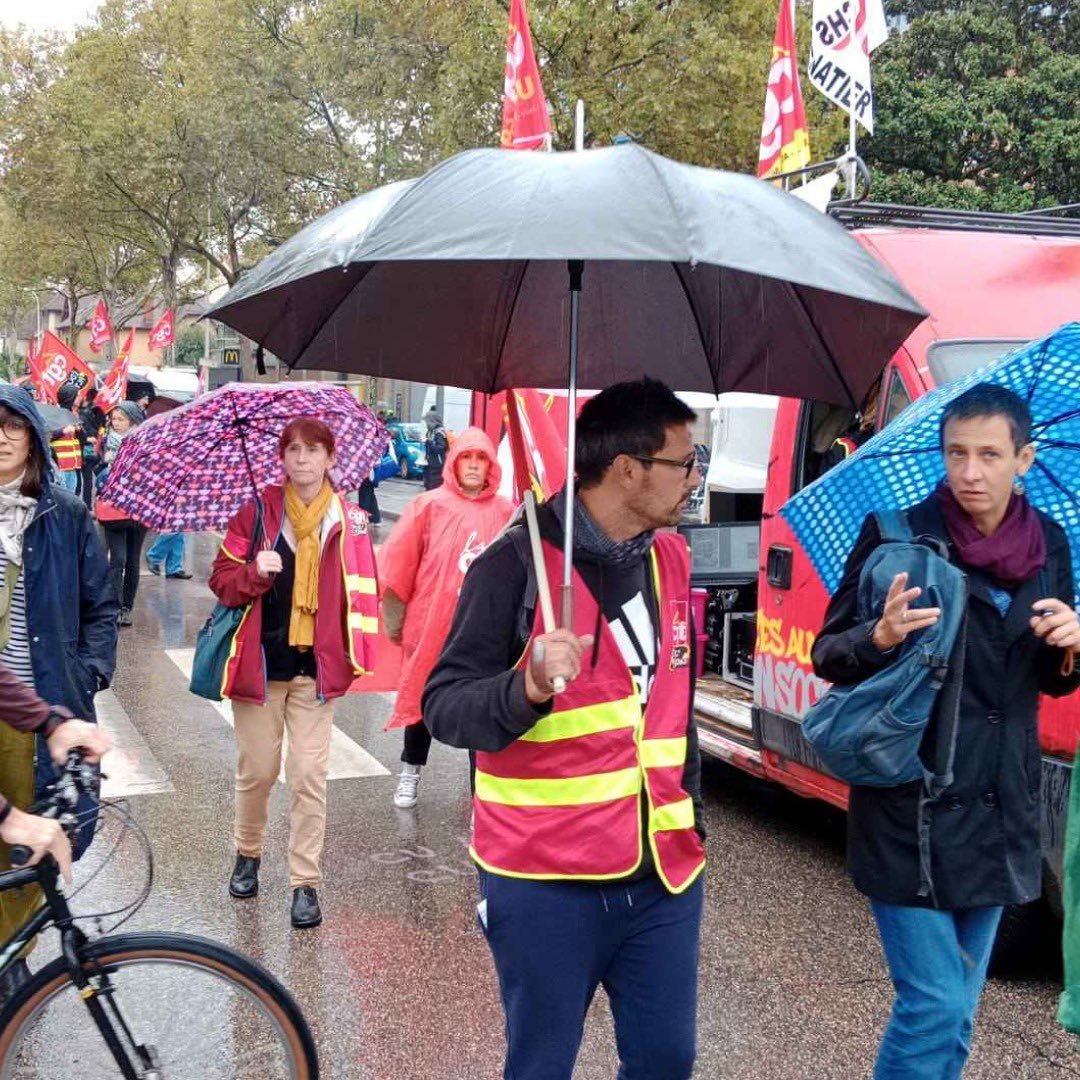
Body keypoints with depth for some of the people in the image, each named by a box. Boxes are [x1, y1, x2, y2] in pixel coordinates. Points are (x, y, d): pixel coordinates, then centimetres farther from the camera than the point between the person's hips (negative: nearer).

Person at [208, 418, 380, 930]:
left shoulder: (350, 521, 1)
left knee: (309, 776, -1)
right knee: (257, 770, 10)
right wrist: (256, 572, -20)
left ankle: (305, 882, 11)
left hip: (317, 666, 0)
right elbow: (222, 579, 0)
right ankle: (248, 854, 36)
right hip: (260, 661, 0)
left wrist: (359, 653, -5)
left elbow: (361, 591, 3)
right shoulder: (257, 512, 0)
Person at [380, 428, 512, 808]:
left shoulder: (505, 513, -1)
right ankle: (411, 770, 33)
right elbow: (398, 564, -1)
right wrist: (394, 616, 0)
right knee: (422, 697, 14)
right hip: (430, 626, 0)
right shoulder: (429, 505, -4)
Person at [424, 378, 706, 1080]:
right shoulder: (518, 564, -13)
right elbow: (444, 707, -15)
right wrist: (528, 689, -33)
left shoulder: (671, 559, 8)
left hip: (664, 877, 6)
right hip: (546, 886, -5)